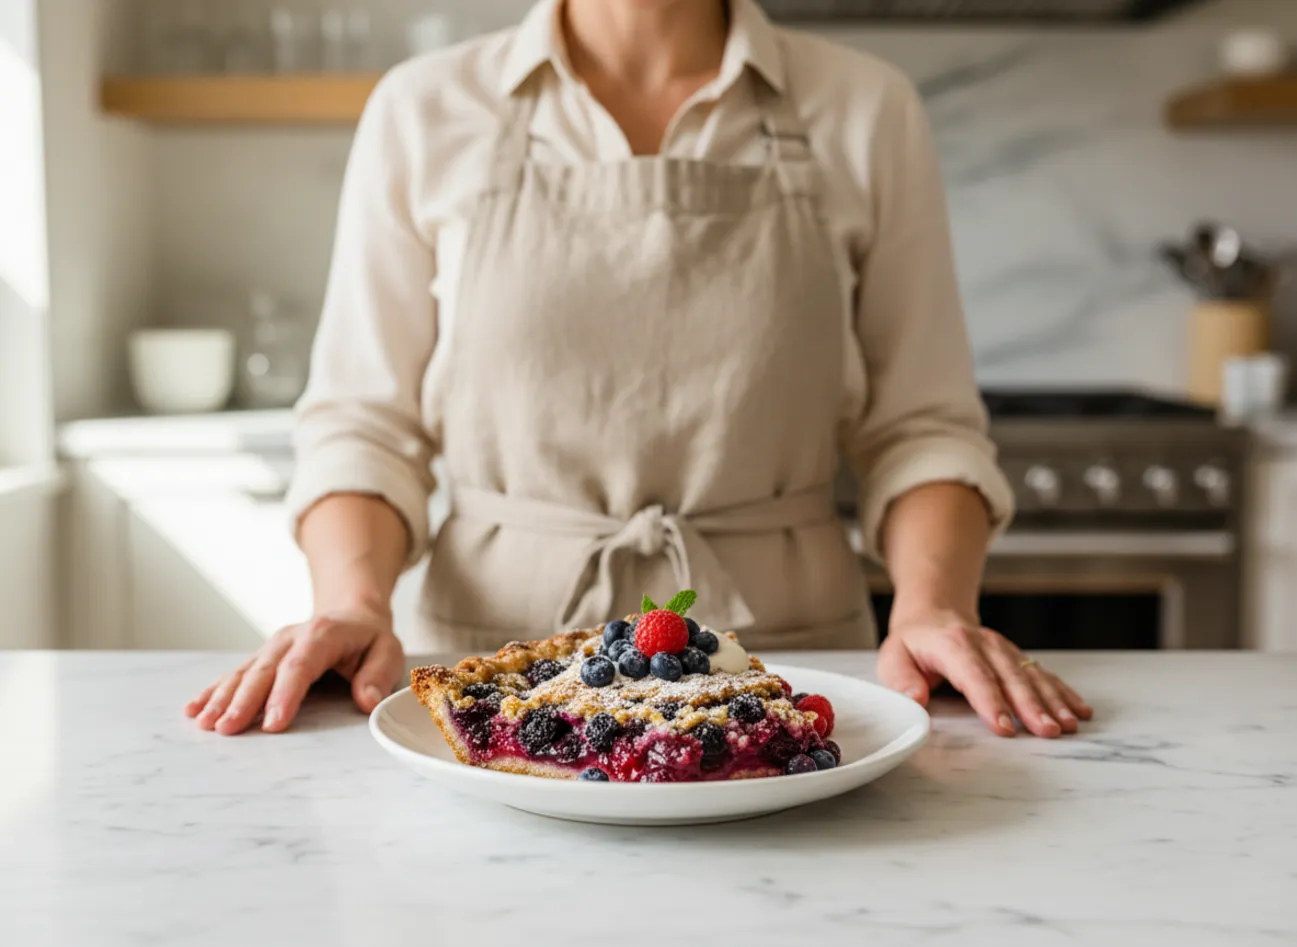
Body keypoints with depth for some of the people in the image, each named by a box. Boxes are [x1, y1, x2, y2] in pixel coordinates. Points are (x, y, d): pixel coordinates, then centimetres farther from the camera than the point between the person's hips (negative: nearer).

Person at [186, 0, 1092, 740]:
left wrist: (933, 606, -11)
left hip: (789, 651, 1)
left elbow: (922, 426, 6)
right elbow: (364, 424, 6)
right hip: (494, 648, 0)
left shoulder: (868, 113, 6)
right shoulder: (422, 113, 5)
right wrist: (354, 603, -11)